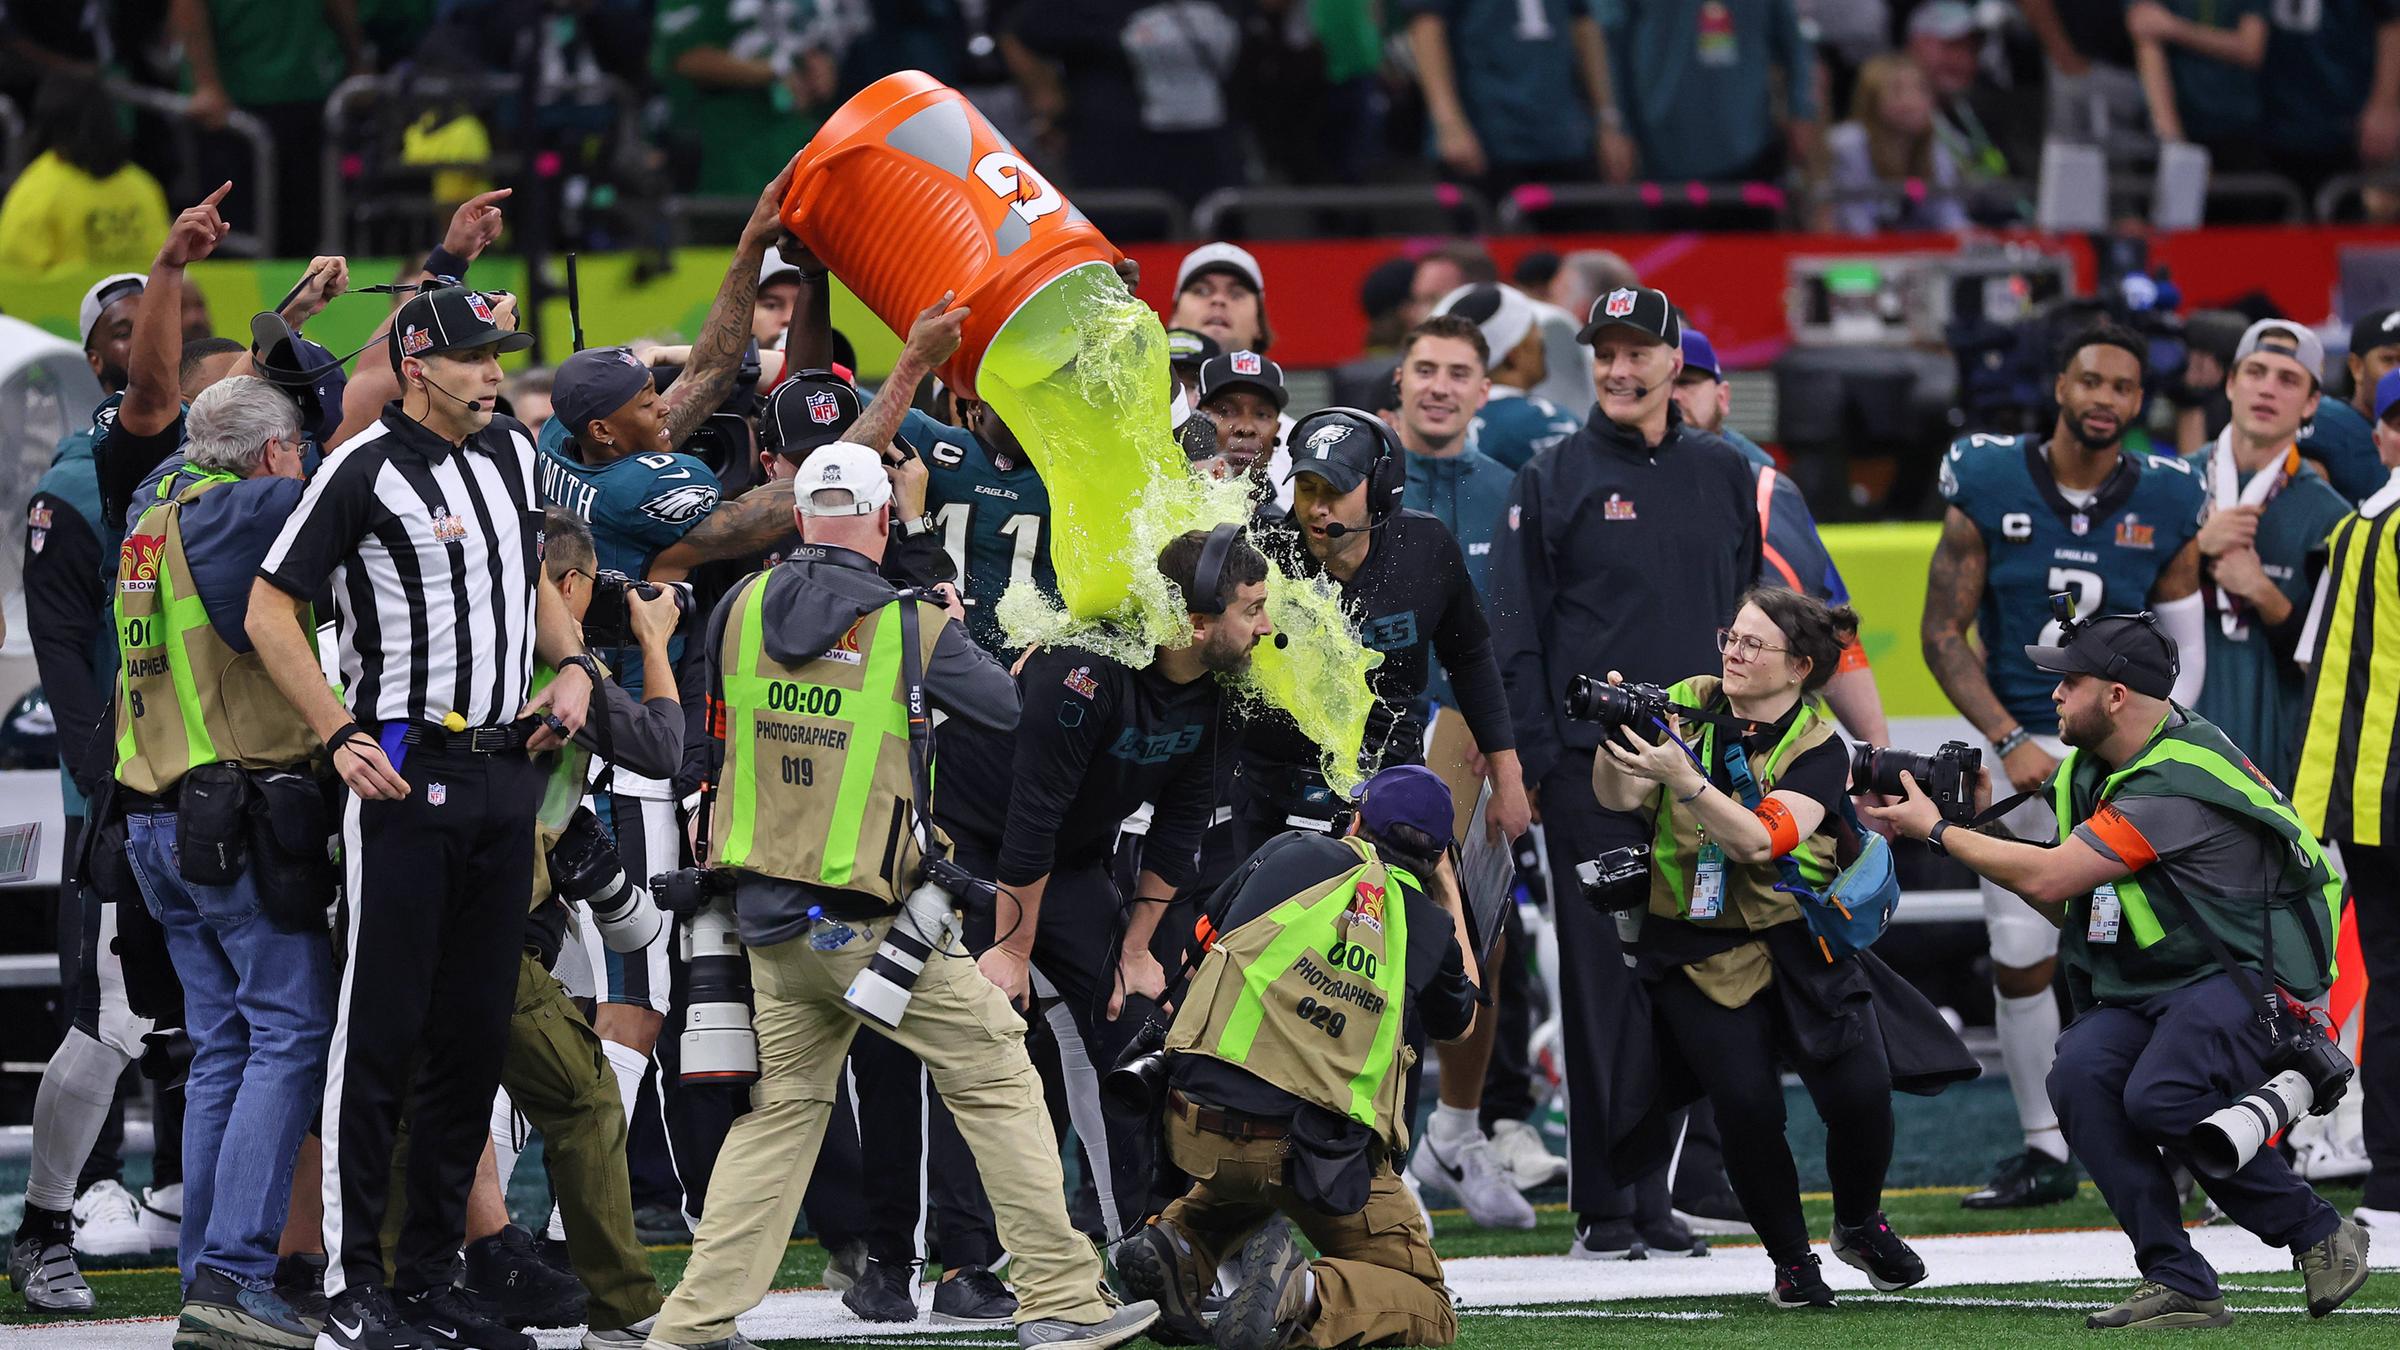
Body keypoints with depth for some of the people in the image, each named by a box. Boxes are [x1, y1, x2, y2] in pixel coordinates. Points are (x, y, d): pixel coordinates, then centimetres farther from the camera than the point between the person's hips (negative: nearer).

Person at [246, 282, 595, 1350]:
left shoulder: (512, 452, 12)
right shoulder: (365, 470, -9)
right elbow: (271, 609, -8)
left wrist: (573, 665, 10)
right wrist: (340, 737, -14)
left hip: (505, 769, 7)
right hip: (406, 770, -7)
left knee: (477, 1032, 8)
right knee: (381, 1030, -7)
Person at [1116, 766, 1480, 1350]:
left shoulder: (1294, 852, 9)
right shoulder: (1431, 928, 8)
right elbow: (1460, 1020, 31)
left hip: (1196, 1130, 3)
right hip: (1318, 1156, -3)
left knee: (1236, 1188, 40)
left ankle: (1181, 1243, 6)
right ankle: (1307, 1296, -22)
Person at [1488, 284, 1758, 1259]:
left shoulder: (1722, 476, 13)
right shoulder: (1556, 481, 2)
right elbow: (1516, 631, 0)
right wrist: (1528, 762, -8)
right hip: (1592, 767, -4)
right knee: (1603, 980, -5)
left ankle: (1654, 1195, 10)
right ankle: (1603, 1205, -2)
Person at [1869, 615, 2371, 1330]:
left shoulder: (2176, 781, -21)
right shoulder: (2087, 772, 10)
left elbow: (2048, 880, -21)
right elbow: (2061, 907, 16)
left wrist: (1938, 831, -8)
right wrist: (1981, 825, 3)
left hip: (2248, 980, -8)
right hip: (2144, 995, 8)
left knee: (2160, 1097, -33)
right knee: (2081, 1074, -22)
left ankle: (2321, 1235, -10)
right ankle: (2178, 1286, -20)